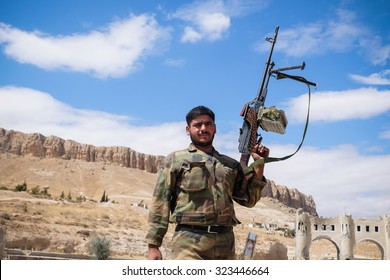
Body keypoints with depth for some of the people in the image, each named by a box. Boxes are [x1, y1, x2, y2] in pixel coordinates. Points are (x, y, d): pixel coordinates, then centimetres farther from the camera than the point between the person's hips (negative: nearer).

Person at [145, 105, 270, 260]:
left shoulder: (230, 164, 19)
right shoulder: (175, 160, 7)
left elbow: (249, 199, 18)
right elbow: (160, 203, 3)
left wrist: (258, 164, 8)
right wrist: (153, 245, -4)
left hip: (225, 241, 5)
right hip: (189, 241, -4)